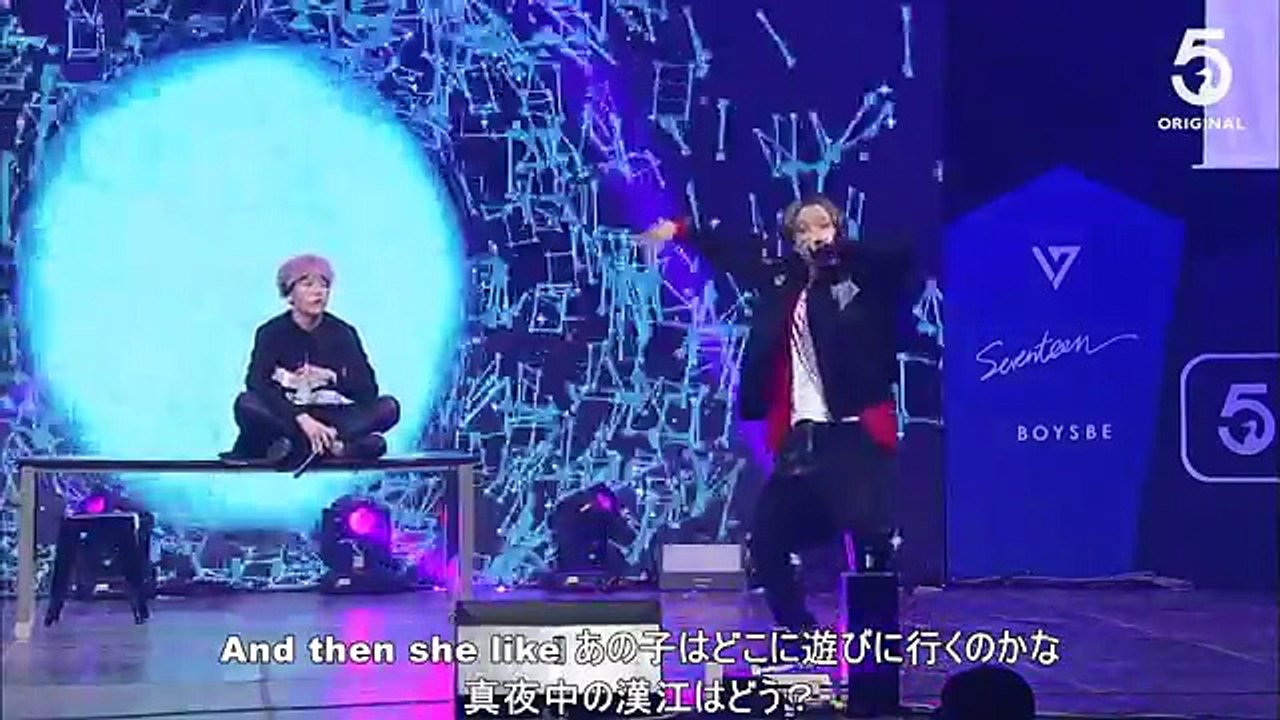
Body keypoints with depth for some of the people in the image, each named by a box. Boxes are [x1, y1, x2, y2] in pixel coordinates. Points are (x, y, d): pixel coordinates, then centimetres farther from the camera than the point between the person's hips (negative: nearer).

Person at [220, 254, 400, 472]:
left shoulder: (343, 333, 2)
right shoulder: (272, 332, -4)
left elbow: (367, 390, -5)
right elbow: (257, 383, -20)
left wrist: (331, 379, -23)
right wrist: (302, 419, -32)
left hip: (329, 419, 2)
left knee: (388, 407, -20)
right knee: (247, 404, -32)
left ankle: (296, 447, -31)